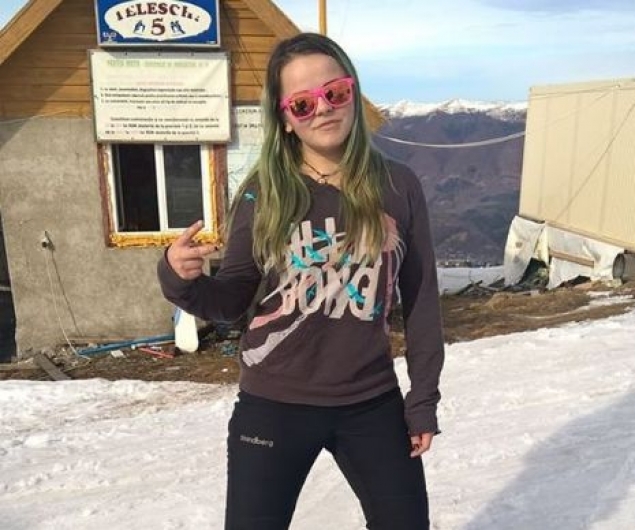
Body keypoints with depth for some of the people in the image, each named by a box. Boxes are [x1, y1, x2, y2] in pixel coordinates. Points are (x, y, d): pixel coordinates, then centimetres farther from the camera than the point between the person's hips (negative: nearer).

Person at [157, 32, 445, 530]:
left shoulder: (398, 186, -5)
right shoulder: (263, 194, -7)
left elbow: (421, 298, 1)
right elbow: (230, 302, -1)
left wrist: (423, 399, 2)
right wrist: (181, 278, -22)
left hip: (372, 404, 2)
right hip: (273, 406, -1)